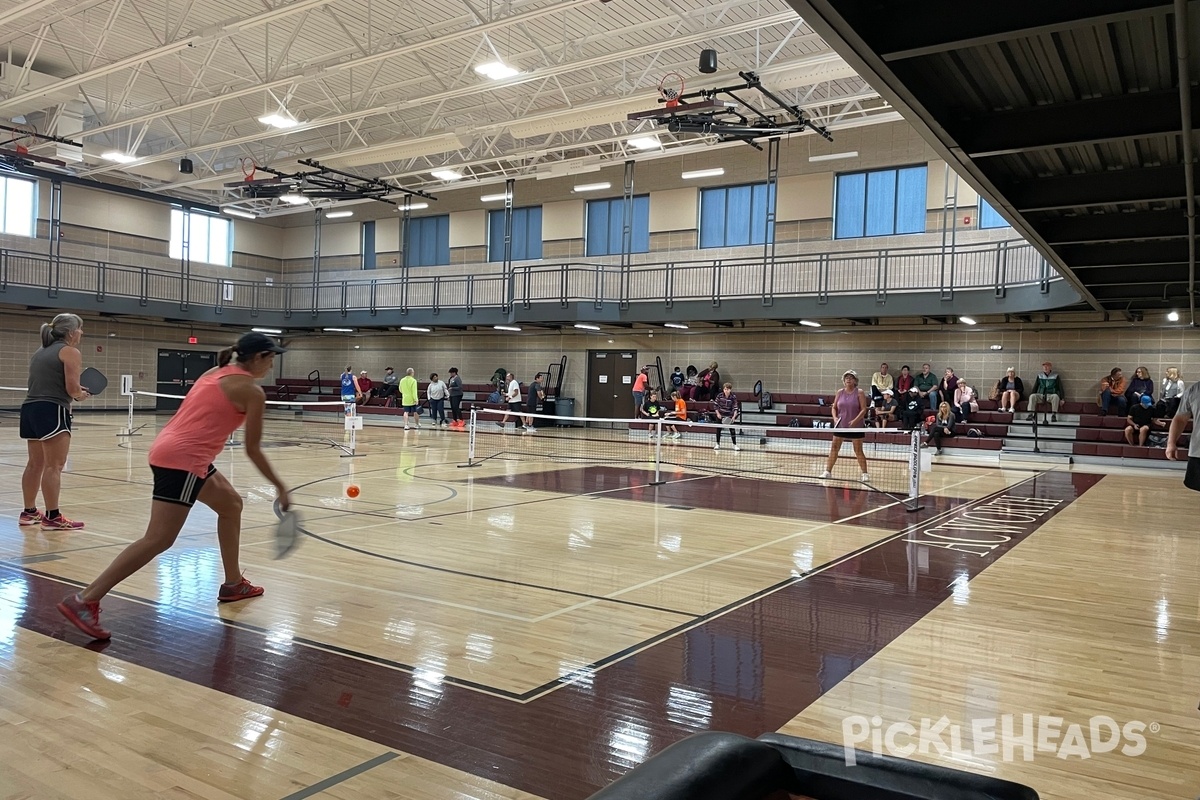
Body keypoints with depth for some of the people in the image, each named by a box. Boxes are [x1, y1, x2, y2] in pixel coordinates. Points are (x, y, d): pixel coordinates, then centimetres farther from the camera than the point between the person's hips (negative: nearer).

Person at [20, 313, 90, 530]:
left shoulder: (40, 352, 21)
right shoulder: (70, 352, -5)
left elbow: (44, 384, 17)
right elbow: (72, 387, -14)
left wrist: (74, 392, 17)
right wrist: (81, 394, 7)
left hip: (30, 408, 9)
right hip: (51, 411, -9)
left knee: (35, 464, 16)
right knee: (54, 465, -8)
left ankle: (29, 512, 23)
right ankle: (52, 517, -8)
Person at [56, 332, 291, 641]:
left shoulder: (216, 373, 16)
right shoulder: (253, 392, -7)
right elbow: (253, 450, -4)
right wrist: (280, 487, 5)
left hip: (170, 449, 10)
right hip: (182, 459, -10)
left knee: (231, 504, 22)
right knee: (158, 540, -9)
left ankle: (233, 584, 30)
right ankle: (84, 601, -9)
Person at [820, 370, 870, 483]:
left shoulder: (859, 393, -5)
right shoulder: (840, 392, 6)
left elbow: (864, 409, -10)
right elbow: (834, 407, 11)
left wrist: (855, 420, -22)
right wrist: (835, 417, -8)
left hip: (855, 427, -4)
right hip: (840, 425, 4)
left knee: (858, 450, 0)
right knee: (834, 448, 4)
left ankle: (865, 473, 9)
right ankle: (828, 471, 11)